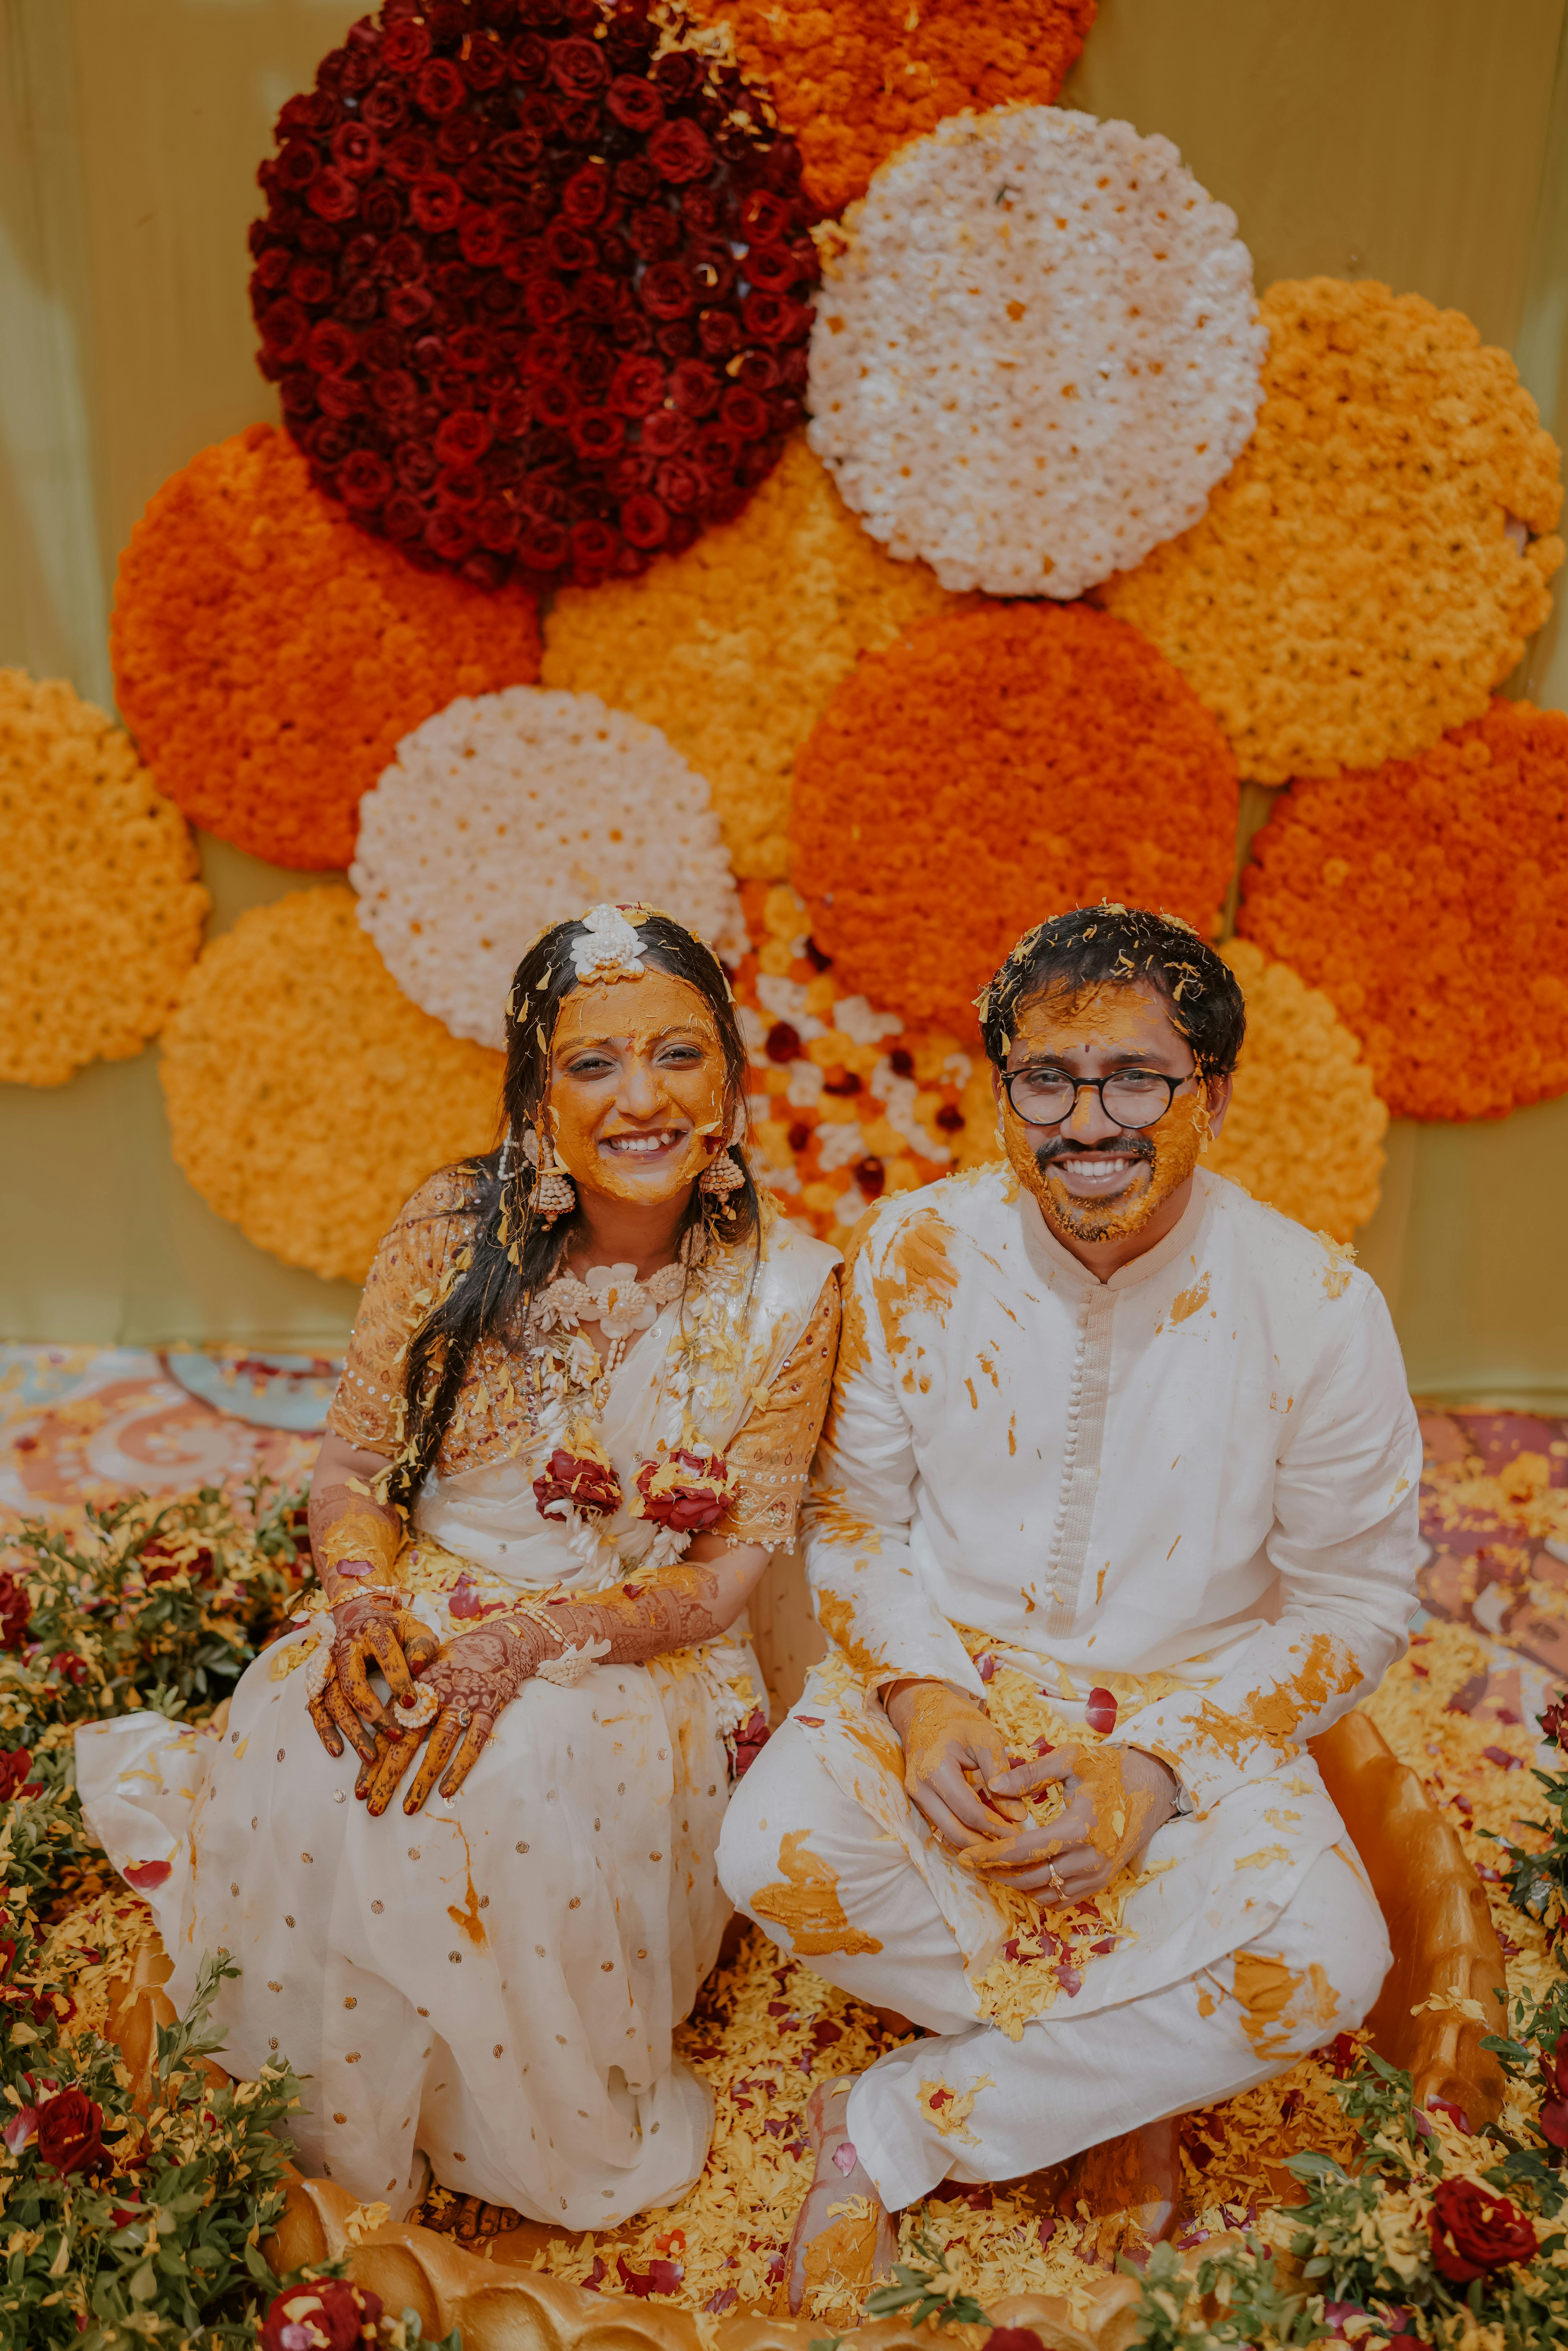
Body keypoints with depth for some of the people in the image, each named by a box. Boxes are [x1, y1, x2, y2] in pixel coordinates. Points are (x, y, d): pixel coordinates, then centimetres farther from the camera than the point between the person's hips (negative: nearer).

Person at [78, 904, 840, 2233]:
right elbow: (353, 1464, 2)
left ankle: (541, 2136, -2)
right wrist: (366, 1604, -21)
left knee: (527, 1776, -32)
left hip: (642, 1656, -1)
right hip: (423, 1613, 2)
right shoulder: (453, 1230, -5)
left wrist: (528, 1641, -24)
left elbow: (729, 1573, -8)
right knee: (314, 1753, -28)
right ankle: (326, 2145, -1)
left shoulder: (785, 1291, -10)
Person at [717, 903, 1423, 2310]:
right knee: (777, 1855, -27)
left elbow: (1354, 1605, -5)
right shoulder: (914, 1255, -9)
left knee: (1326, 1964, -27)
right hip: (947, 1676, 1)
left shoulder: (1317, 1309, -13)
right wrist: (918, 1691, -17)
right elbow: (855, 1507, 2)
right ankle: (1122, 2074, 0)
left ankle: (892, 2131, -8)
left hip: (1195, 1707, 0)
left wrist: (1160, 1767, -17)